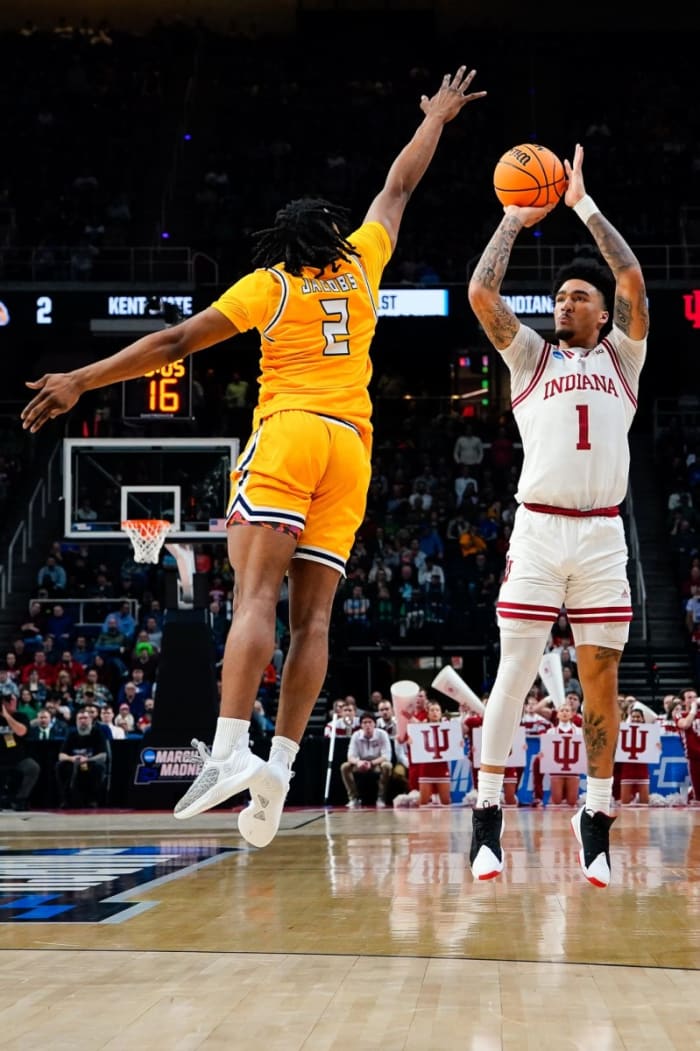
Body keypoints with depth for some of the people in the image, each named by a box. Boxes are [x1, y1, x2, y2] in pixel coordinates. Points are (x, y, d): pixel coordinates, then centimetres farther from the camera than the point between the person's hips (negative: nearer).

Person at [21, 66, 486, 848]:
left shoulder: (267, 285, 7)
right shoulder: (360, 264, 16)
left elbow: (177, 341, 0)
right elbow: (399, 187, 31)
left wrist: (80, 382, 1)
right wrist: (436, 118, 47)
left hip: (287, 432, -4)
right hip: (351, 444, 4)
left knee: (256, 594, -15)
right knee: (312, 616, -1)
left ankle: (229, 751, -31)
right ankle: (280, 765, -11)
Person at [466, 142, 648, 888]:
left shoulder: (622, 358, 13)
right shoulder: (530, 356, 12)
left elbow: (632, 279, -1)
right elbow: (481, 292, 0)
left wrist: (584, 205, 4)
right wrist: (514, 221, 9)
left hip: (603, 534, 1)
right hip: (539, 529, -1)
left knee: (601, 678, 3)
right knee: (513, 673, -5)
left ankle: (596, 819, 11)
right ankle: (487, 819, -3)